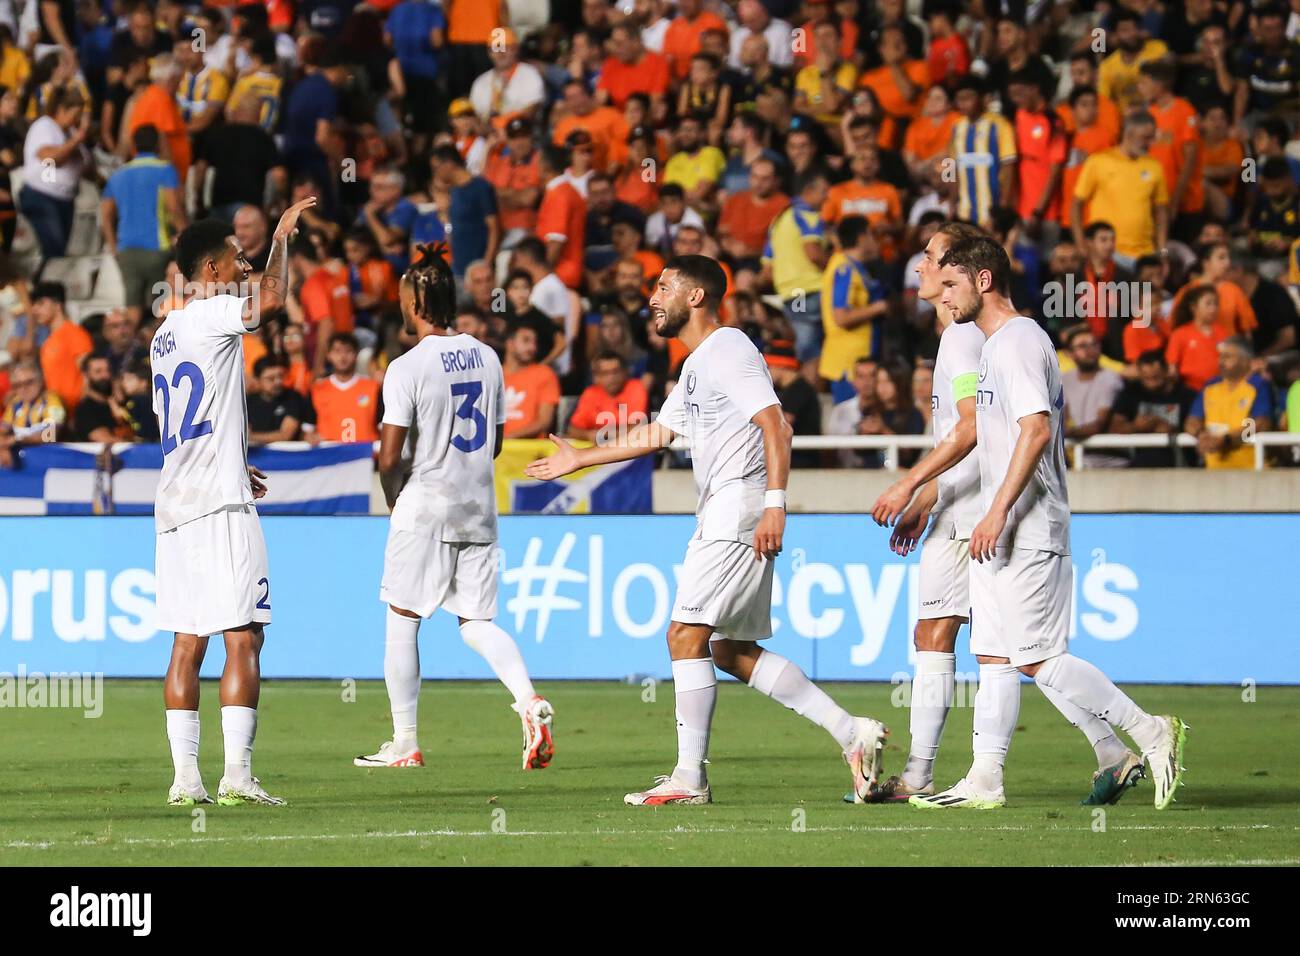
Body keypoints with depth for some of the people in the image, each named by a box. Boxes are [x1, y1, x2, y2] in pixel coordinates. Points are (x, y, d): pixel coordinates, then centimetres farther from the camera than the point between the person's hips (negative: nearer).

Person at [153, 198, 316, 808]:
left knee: (188, 640, 7)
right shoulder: (210, 317, -7)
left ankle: (185, 777, 3)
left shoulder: (165, 334, 19)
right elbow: (272, 297, -23)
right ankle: (236, 773, -14)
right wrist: (282, 235, -7)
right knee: (243, 637, -8)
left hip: (176, 505, 9)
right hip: (220, 505, -9)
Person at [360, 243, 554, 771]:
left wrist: (393, 493, 4)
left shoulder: (407, 368, -13)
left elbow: (389, 457, -15)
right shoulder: (485, 358, 6)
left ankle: (404, 743, 9)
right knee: (477, 622, 11)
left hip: (424, 510, -6)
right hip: (478, 508, 6)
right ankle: (528, 699, -15)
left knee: (401, 622, 6)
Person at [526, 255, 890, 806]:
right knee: (731, 651, 10)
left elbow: (775, 426, -20)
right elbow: (657, 433, 32)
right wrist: (580, 459, 37)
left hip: (739, 508, -10)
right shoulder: (696, 366, 21)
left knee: (686, 634, -11)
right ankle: (851, 732, 9)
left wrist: (774, 505, -28)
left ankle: (689, 777, -9)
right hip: (721, 516, 10)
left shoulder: (729, 352, -11)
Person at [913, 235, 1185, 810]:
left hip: (1028, 529, -10)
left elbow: (1037, 430, -24)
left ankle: (1149, 732, -3)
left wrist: (998, 513, -27)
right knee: (992, 655, 7)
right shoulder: (995, 344, 18)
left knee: (1037, 658, -10)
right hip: (1000, 532, 10)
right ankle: (984, 780, 6)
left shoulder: (1018, 341, -13)